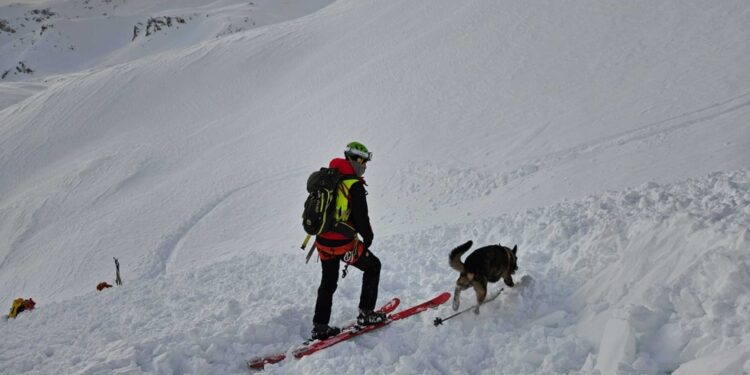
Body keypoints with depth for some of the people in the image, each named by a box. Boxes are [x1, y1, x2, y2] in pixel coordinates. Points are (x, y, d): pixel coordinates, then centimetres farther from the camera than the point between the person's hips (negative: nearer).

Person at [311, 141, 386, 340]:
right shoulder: (354, 185, -16)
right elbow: (361, 217, -17)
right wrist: (368, 237, 1)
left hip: (323, 240, 7)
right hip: (343, 243, -7)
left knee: (328, 282, 20)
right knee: (372, 266, 15)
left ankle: (320, 326, 21)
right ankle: (366, 313, 18)